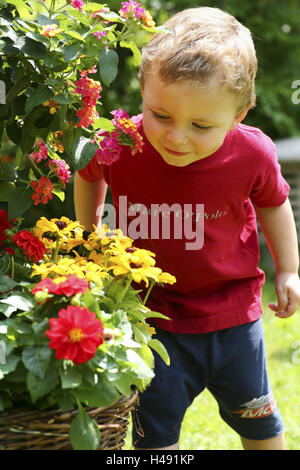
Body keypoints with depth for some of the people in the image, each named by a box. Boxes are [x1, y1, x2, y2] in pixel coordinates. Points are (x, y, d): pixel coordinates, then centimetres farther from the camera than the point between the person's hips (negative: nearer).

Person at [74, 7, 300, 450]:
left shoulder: (253, 155, -21)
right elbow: (88, 174, 3)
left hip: (231, 313, 1)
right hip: (151, 311, 0)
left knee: (253, 410, 20)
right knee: (155, 424, 8)